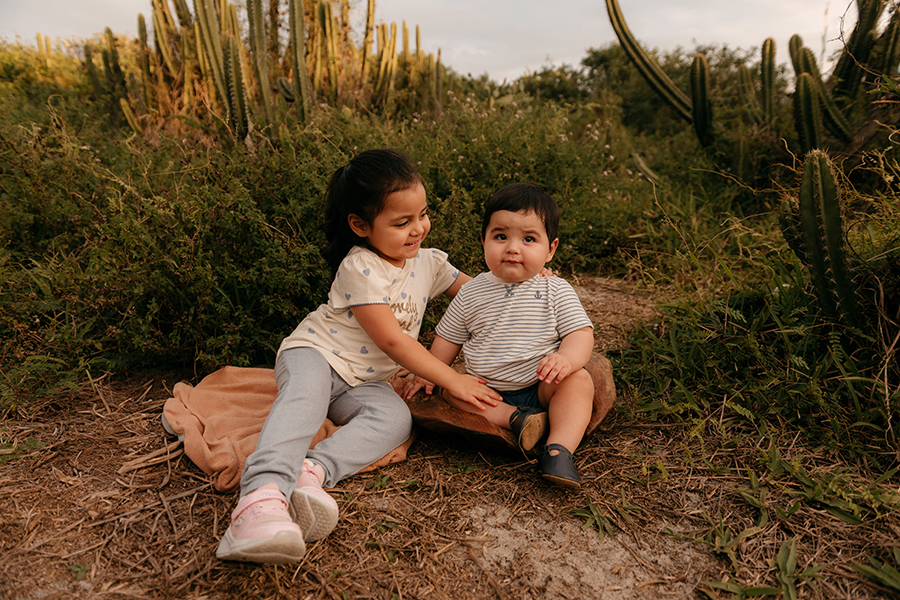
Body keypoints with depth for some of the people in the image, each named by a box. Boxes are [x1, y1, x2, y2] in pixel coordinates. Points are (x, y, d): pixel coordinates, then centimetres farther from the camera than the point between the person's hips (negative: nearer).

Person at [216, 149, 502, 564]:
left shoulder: (428, 262, 6)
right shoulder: (360, 268, -16)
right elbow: (392, 341, -20)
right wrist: (451, 380, -20)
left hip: (361, 382, 6)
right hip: (314, 353, -5)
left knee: (396, 416, -28)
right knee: (305, 397, -40)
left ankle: (314, 472, -45)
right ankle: (262, 495, -57)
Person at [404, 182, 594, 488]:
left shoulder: (556, 291, -4)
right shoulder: (472, 293, 1)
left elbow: (580, 332, -10)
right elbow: (449, 338, 12)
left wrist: (566, 359, -31)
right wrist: (428, 373, 6)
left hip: (540, 387, -2)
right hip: (487, 390, 2)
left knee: (579, 380, -27)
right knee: (449, 387, -21)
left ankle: (559, 448, -33)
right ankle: (514, 419, -29)